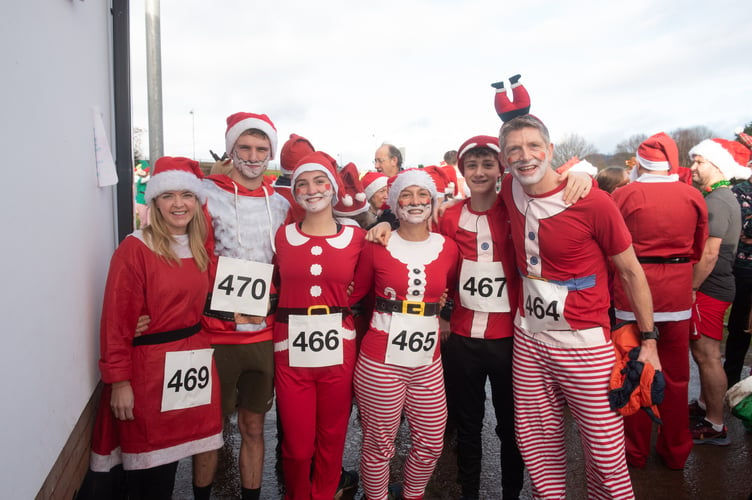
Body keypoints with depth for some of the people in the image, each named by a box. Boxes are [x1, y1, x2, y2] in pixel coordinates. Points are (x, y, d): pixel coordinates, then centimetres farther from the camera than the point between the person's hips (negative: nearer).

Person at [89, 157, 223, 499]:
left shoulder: (201, 249, 9)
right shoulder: (135, 249, -10)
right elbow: (116, 322, -11)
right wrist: (119, 382, -12)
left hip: (197, 360, 5)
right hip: (151, 367, -5)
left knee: (206, 448, 12)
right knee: (153, 470, 7)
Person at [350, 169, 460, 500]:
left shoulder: (447, 248, 3)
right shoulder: (376, 246, -4)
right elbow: (353, 295, 5)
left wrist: (439, 311, 6)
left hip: (428, 362, 3)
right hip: (381, 361, -3)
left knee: (431, 442, 13)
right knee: (379, 444, 7)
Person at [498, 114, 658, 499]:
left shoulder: (593, 202, -17)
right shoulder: (510, 191, -3)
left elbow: (631, 272, -6)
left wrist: (648, 340, -3)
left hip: (584, 344, -4)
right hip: (528, 339, 5)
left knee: (605, 447, 8)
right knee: (537, 438, 17)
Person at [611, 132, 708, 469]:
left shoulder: (623, 195, -10)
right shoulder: (693, 196, -1)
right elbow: (698, 249, 9)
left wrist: (609, 286, 10)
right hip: (678, 290, 3)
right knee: (676, 374, 15)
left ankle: (636, 451, 25)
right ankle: (675, 451, 29)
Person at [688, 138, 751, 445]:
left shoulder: (716, 202, -18)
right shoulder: (725, 197, 15)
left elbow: (709, 254, -23)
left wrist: (691, 288, -16)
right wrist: (693, 287, 18)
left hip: (709, 289, -11)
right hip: (716, 285, 11)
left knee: (707, 355, -4)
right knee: (703, 352, 20)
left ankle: (715, 427, 6)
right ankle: (705, 404, 34)